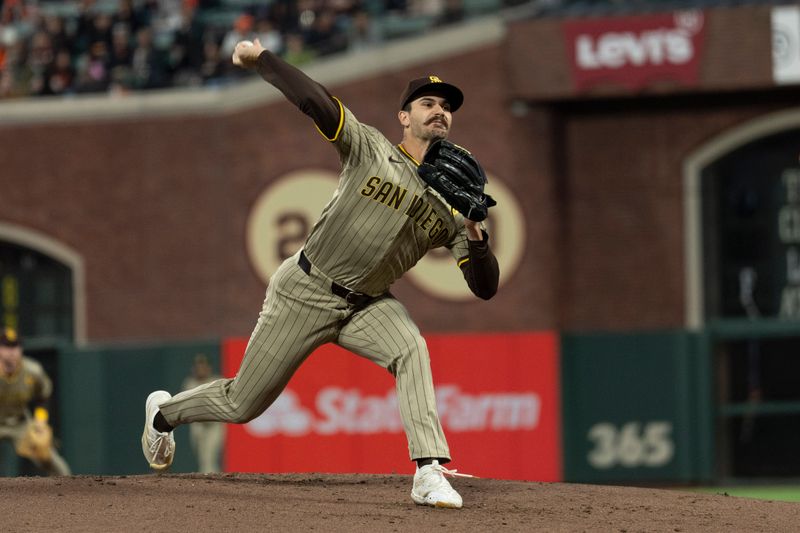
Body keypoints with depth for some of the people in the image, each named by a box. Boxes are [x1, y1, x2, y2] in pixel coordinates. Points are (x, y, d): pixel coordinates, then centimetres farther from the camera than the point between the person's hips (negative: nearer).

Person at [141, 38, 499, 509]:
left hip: (367, 304, 3)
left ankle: (430, 474, -36)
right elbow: (317, 101, -22)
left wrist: (476, 235, -24)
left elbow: (485, 287, -7)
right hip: (305, 292, -3)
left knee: (411, 351, -31)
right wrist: (260, 59, -30)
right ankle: (165, 411, 38)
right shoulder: (371, 149, -10)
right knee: (242, 405, 7)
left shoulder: (452, 204, -2)